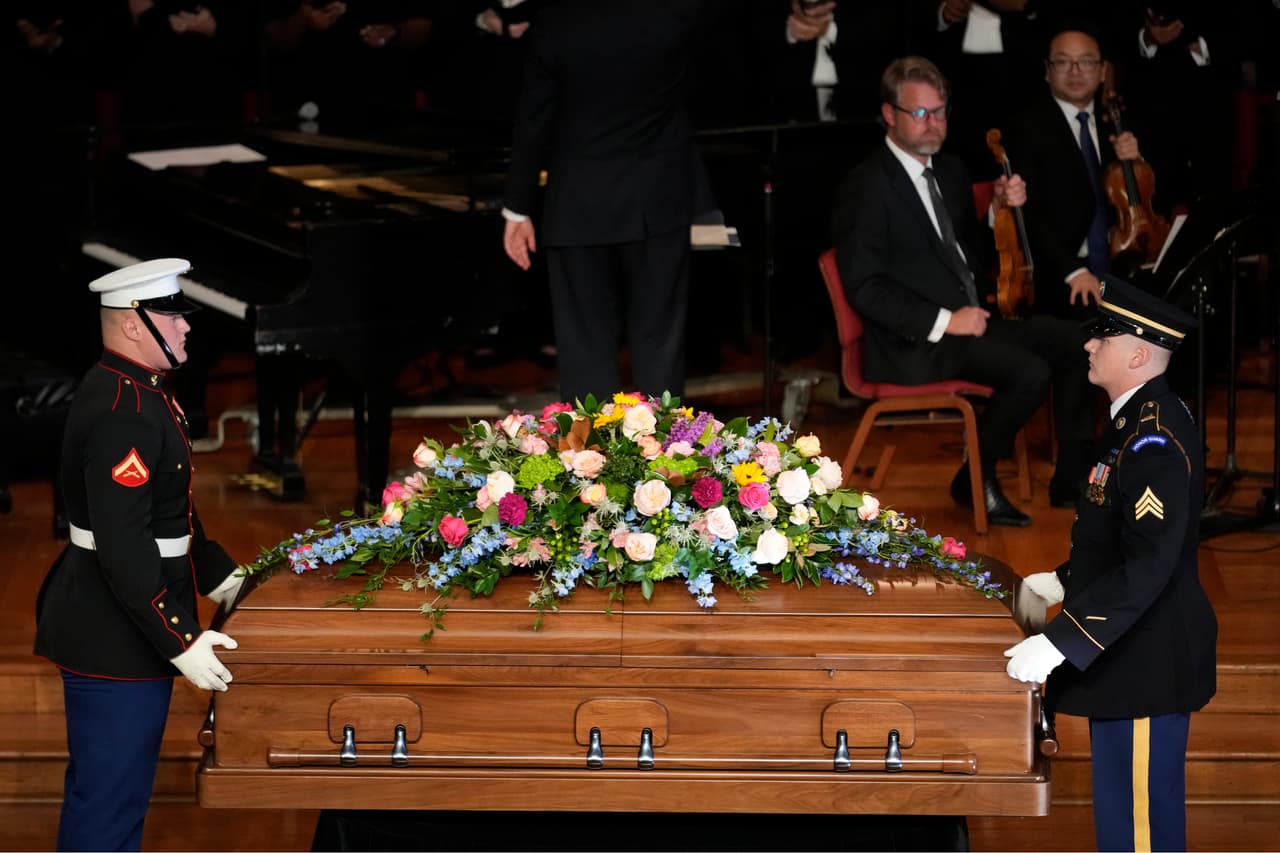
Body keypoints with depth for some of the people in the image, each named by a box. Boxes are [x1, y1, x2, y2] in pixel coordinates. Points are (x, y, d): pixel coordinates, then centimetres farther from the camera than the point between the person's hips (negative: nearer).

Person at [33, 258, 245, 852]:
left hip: (124, 632, 11)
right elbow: (123, 546, -27)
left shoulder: (137, 392, 10)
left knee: (115, 787, 20)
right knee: (109, 797, -3)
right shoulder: (122, 413, -23)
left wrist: (220, 576, 19)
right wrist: (180, 642, -25)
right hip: (117, 641, -11)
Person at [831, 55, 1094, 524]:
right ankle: (976, 480, -6)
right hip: (915, 345, -8)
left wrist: (1002, 207, 2)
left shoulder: (950, 170, 15)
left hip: (971, 318, 8)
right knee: (1030, 371, -25)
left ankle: (1071, 475, 3)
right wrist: (943, 321, -21)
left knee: (1073, 342, -6)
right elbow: (864, 287, -16)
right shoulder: (867, 187, -10)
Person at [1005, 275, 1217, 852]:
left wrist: (1058, 643, -30)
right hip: (1127, 652, 11)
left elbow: (1150, 563, -29)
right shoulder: (1137, 420, 10)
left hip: (1147, 663, -11)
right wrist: (1064, 583, 25)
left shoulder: (1155, 437, -22)